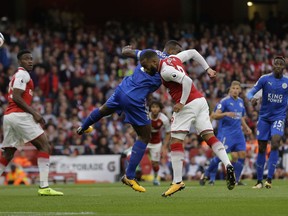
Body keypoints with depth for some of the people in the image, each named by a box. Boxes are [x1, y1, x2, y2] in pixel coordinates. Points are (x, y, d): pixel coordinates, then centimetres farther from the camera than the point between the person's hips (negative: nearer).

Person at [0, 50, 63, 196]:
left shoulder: (17, 75, 24)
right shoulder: (22, 74, -5)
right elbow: (16, 97, -16)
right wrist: (34, 113, -16)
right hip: (19, 116, -9)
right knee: (45, 146, -6)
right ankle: (44, 187, -14)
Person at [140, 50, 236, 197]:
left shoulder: (165, 71, -14)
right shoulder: (173, 58, 12)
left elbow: (187, 81, -22)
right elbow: (192, 52, 25)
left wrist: (182, 103, -18)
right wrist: (207, 69, 30)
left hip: (187, 105, -9)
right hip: (200, 100, 9)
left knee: (175, 142, -2)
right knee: (209, 136, 3)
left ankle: (177, 182, -2)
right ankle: (227, 165, -15)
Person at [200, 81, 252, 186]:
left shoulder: (240, 101, 14)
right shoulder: (225, 101, -9)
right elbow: (214, 115, -18)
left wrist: (246, 127, 14)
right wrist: (225, 114, -34)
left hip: (238, 133, 7)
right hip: (226, 133, -7)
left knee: (242, 155, -4)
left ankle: (236, 180, 6)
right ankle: (206, 175, 7)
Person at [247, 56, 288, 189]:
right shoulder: (265, 79, -2)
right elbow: (251, 92, -7)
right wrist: (251, 98, -29)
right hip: (264, 117, 0)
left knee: (275, 143, -21)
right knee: (261, 149, 2)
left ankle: (269, 179, -19)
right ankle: (259, 181, 14)